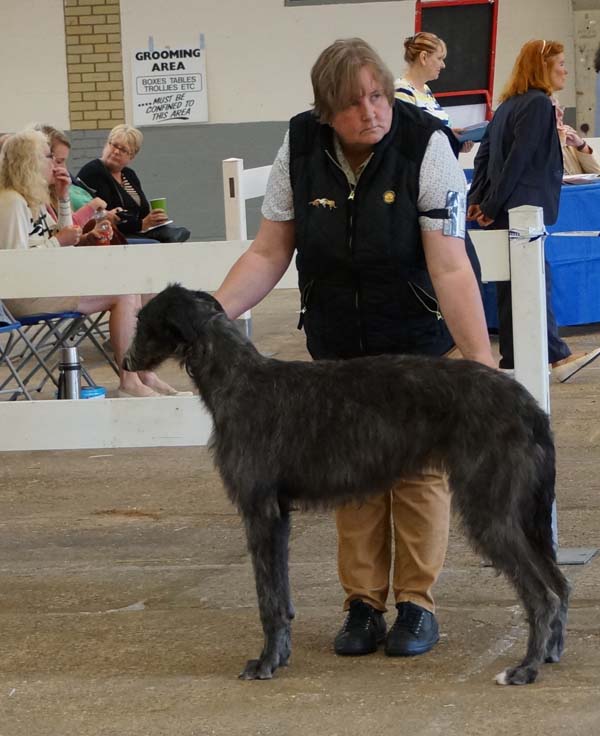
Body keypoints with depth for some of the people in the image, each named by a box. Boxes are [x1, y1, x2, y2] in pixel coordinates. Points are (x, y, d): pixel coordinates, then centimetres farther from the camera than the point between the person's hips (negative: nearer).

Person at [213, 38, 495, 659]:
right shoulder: (300, 148, -13)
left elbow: (450, 268, -27)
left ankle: (417, 603, 14)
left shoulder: (424, 144, -24)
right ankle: (363, 603, 16)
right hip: (337, 344, 3)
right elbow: (269, 252, -6)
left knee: (419, 466, 3)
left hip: (416, 339, -3)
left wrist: (480, 360, -33)